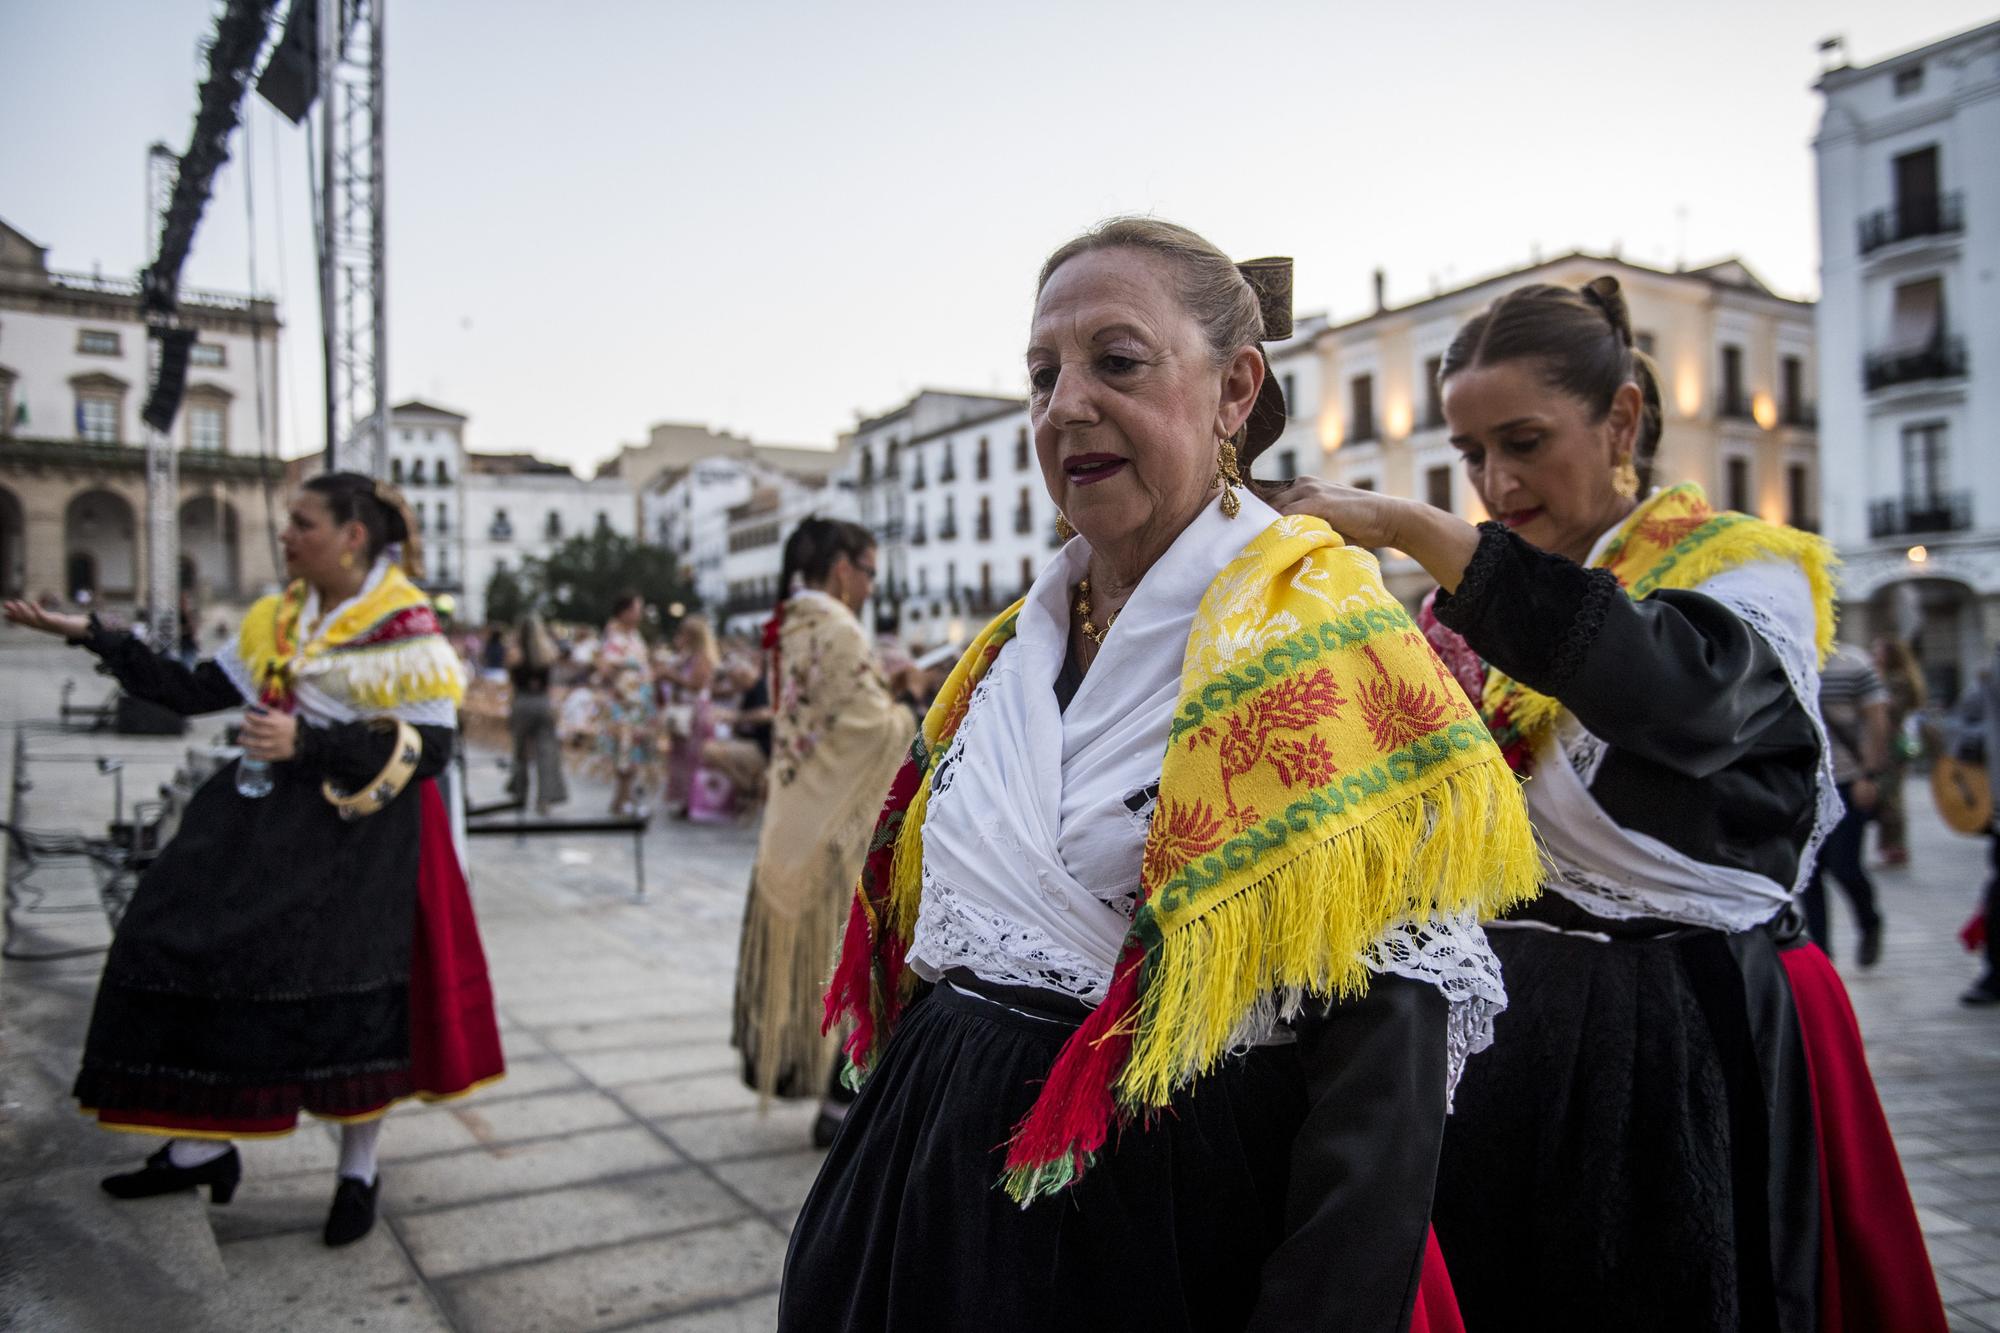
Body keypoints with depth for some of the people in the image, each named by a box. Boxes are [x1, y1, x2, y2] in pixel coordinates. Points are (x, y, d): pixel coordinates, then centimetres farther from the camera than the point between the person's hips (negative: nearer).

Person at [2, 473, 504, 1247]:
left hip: (357, 825, -7)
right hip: (264, 813, 7)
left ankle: (359, 1171, 11)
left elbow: (429, 749, -15)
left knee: (346, 983, -10)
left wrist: (309, 743, -21)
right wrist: (92, 637, 10)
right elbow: (193, 693, 14)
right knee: (184, 943, 3)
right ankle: (201, 1148, 20)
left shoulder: (406, 631, -10)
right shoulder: (274, 620, 11)